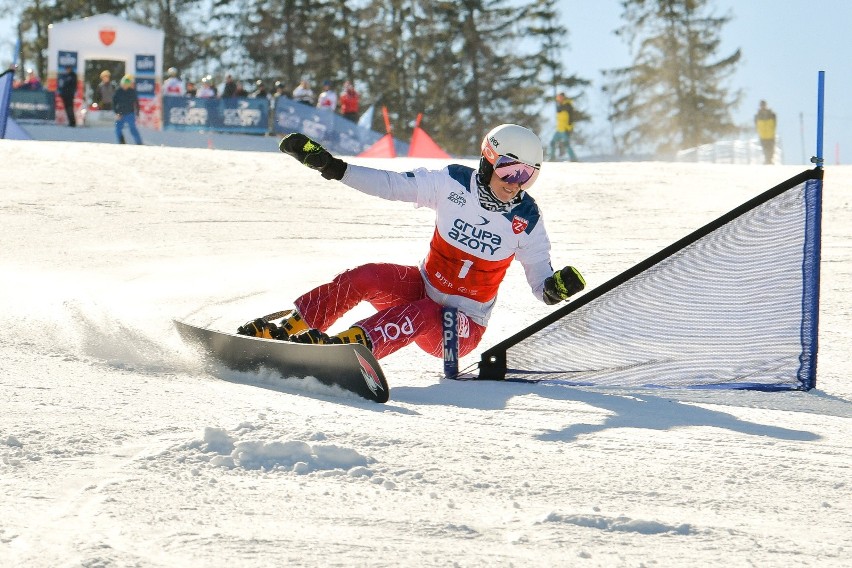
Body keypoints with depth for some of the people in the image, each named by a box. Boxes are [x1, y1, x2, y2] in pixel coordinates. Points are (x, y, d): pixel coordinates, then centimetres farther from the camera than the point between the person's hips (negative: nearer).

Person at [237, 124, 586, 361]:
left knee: (422, 315, -36)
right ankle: (287, 331, -21)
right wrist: (328, 165, -12)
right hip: (423, 288, 3)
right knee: (363, 278, -24)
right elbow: (389, 185, -4)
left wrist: (558, 287, -27)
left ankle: (345, 346, -54)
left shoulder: (527, 220, -9)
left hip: (461, 328, -2)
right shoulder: (453, 183, -9)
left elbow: (541, 285, -3)